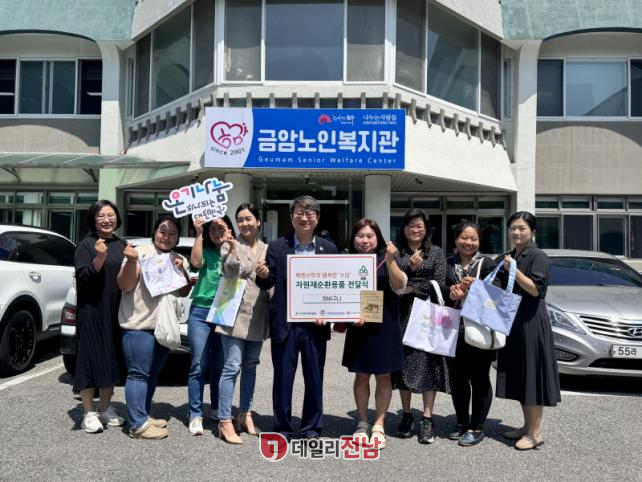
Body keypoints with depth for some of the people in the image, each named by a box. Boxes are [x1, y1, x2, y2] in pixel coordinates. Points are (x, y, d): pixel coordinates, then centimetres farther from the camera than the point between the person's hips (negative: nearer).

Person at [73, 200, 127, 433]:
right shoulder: (86, 245, -3)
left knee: (112, 358, 10)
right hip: (92, 311, -6)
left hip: (117, 311, 6)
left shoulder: (122, 245, 14)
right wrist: (99, 258, -27)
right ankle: (89, 413, 6)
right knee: (91, 357, -3)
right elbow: (82, 277, -13)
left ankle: (105, 409, 22)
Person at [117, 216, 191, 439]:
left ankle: (144, 415, 25)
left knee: (153, 373, 14)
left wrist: (181, 270, -4)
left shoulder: (180, 260, 13)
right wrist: (132, 261, -25)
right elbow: (124, 285, -10)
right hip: (139, 324, -7)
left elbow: (184, 292, 13)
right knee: (138, 373, -6)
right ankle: (137, 425, -3)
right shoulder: (141, 252, -7)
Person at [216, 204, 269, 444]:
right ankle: (225, 422, -1)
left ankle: (245, 414, 26)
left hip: (258, 317, 6)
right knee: (232, 367, -8)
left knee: (250, 366, 14)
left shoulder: (267, 248, 12)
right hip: (235, 314, -5)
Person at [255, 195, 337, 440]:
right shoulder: (276, 247, 1)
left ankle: (312, 428, 26)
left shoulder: (329, 249, 5)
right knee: (283, 377, 8)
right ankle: (282, 427, 24)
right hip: (285, 324, -1)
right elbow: (268, 284, 0)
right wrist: (263, 275, -22)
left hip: (315, 324, 1)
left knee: (314, 378, 10)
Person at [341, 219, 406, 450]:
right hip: (358, 326, 1)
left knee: (383, 376, 5)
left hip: (384, 325, -1)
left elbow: (399, 286, -10)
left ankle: (378, 425, 17)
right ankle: (362, 423, 23)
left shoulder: (386, 258, 0)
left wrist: (390, 260, -22)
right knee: (361, 376, 9)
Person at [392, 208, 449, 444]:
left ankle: (427, 419, 4)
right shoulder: (395, 253, 8)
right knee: (403, 362, 5)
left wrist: (410, 288, -7)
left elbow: (438, 284, -2)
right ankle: (406, 415, 17)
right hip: (402, 314, 1)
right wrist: (410, 268, -14)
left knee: (428, 362, -3)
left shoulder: (436, 252, 8)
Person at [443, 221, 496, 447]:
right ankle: (462, 423, 28)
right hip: (454, 330, 4)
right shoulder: (448, 264, 10)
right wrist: (452, 291, -18)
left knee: (479, 379, 3)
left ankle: (476, 428, 14)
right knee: (458, 378, 13)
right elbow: (437, 289, 2)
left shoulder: (487, 264, 0)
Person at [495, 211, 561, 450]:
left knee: (531, 374, -5)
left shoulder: (537, 256, -9)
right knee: (518, 375, 12)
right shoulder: (510, 256, 15)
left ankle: (535, 432, 3)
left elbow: (535, 289, -18)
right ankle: (527, 425, 23)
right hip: (512, 321, 8)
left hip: (531, 322, -8)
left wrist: (513, 270, -22)